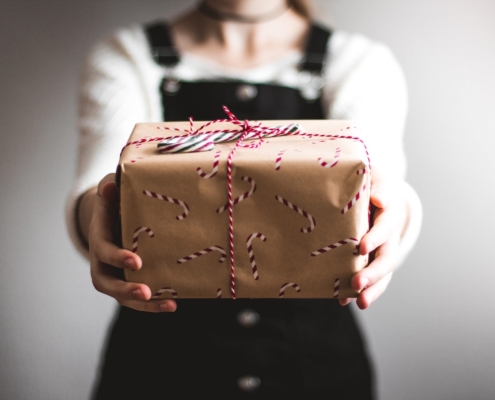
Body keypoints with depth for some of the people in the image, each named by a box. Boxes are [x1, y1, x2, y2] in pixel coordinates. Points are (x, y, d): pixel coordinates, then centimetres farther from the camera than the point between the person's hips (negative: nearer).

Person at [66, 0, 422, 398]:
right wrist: (96, 210, -43)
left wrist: (395, 210, -43)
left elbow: (378, 162, -21)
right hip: (163, 359, 0)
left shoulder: (362, 63, -1)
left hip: (315, 359, 2)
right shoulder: (123, 58, -2)